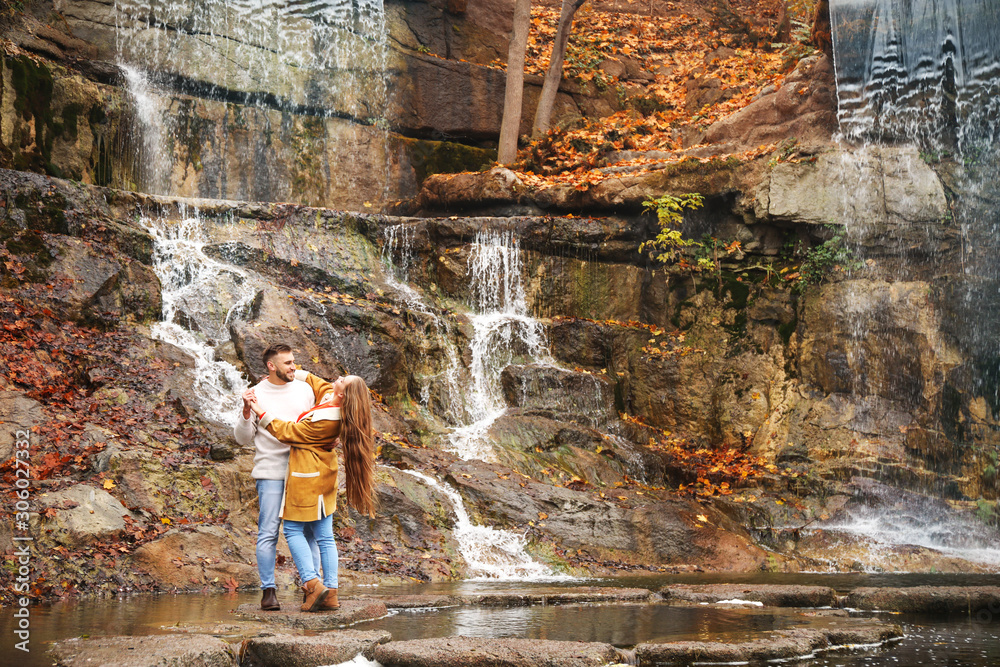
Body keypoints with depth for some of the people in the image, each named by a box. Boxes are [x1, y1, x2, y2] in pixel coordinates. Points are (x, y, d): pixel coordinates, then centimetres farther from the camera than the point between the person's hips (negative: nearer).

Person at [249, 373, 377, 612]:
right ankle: (331, 594, 8)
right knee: (325, 536, 9)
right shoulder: (329, 399, 0)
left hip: (307, 475, -9)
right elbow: (316, 382, 22)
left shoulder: (324, 419, -25)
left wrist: (261, 412, -9)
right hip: (323, 474, 9)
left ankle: (313, 584, -10)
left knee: (293, 530, 1)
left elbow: (288, 432, -15)